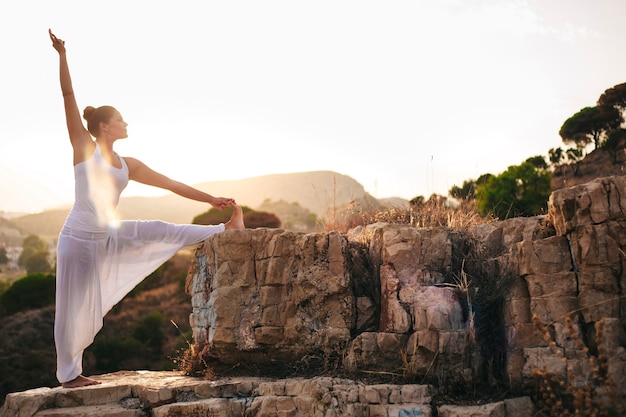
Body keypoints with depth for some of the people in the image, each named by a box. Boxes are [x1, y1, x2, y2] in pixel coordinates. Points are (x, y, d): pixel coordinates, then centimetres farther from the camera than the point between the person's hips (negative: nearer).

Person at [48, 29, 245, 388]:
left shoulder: (128, 165, 7)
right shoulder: (85, 147, -6)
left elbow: (171, 184, 10)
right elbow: (69, 97, -11)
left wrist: (211, 199, 10)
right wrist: (62, 55, -16)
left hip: (109, 237, 5)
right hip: (79, 238, -5)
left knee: (160, 231, -1)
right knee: (76, 307, 1)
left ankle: (226, 229, 12)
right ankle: (69, 373, 15)